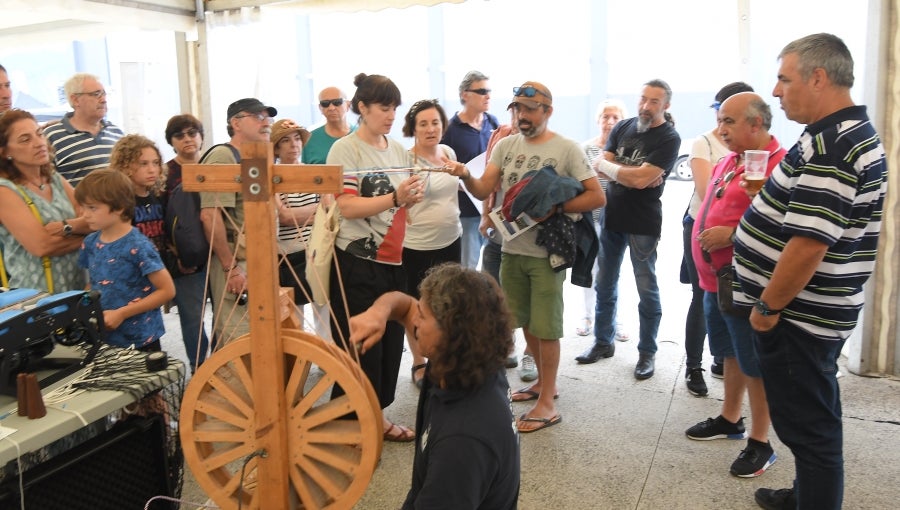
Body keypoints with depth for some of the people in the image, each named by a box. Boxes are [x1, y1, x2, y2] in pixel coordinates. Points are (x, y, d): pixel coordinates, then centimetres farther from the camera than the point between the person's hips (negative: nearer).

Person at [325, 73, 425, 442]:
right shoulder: (345, 149, -8)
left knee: (390, 341, 11)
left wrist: (411, 198, -2)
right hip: (357, 263, -7)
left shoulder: (397, 149, 12)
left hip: (392, 260, 7)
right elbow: (346, 206, -18)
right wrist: (395, 197, -26)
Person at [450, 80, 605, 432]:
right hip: (512, 249, 6)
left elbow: (597, 197, -10)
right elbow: (483, 191, -2)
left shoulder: (566, 149, -8)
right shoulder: (506, 145, 6)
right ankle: (544, 381, 36)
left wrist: (555, 208, -20)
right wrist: (465, 176, -23)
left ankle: (547, 403, 13)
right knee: (525, 322, 17)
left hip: (546, 253, -5)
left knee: (545, 328, 1)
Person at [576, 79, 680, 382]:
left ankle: (647, 353, 18)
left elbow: (641, 179, -21)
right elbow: (599, 165, -3)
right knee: (604, 285, 14)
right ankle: (603, 342, 29)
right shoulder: (623, 127, 6)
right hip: (611, 217, 6)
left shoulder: (669, 138, -11)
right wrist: (630, 174, -18)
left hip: (643, 224, -5)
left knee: (647, 290, 5)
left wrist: (609, 166, -8)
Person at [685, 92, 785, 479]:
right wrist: (706, 242, 18)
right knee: (731, 354, 22)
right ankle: (730, 419, 37)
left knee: (755, 365, 3)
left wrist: (732, 233, -25)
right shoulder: (728, 162, 12)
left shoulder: (778, 165, -18)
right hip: (715, 279, 9)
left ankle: (760, 443, 17)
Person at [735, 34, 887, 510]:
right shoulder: (857, 134, 10)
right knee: (815, 418, 23)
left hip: (796, 315, -11)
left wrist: (767, 307, -18)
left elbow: (808, 244, -27)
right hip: (819, 312, 11)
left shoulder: (828, 145, -23)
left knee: (806, 423, 3)